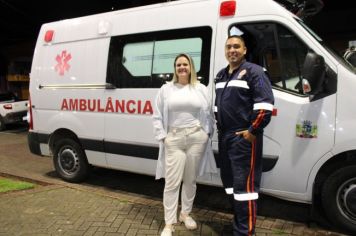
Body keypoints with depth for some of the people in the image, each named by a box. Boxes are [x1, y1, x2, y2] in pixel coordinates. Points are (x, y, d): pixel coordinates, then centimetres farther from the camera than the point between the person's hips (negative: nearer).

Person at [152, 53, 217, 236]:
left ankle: (185, 214, 33)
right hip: (174, 140, -1)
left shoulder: (201, 89, 8)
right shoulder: (166, 89, 6)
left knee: (190, 180, 13)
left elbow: (209, 114, 9)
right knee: (172, 182, -1)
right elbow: (157, 116, 5)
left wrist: (207, 133, 0)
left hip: (196, 138, 1)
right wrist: (162, 136, -3)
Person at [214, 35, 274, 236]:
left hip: (244, 137, -9)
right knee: (229, 181, 17)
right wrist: (219, 128, 16)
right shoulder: (221, 75, 17)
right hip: (224, 136, 9)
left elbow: (265, 104, -17)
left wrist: (253, 131, -18)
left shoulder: (253, 71, -8)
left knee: (244, 184, -7)